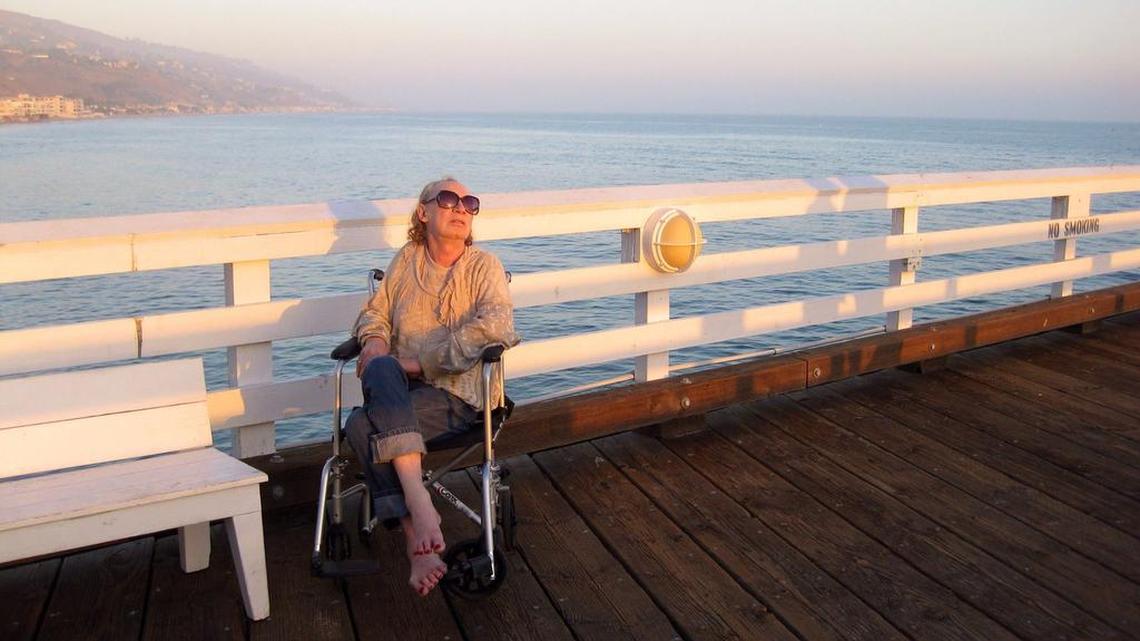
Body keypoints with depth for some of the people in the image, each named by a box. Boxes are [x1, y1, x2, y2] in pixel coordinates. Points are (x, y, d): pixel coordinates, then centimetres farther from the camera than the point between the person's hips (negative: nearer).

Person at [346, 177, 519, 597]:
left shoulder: (484, 266, 3)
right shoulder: (406, 260, 16)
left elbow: (496, 326, -14)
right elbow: (375, 311, 23)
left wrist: (420, 362, -17)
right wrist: (374, 338, -3)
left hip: (457, 394, -4)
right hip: (400, 389, 4)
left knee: (363, 427, -28)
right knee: (380, 369, -33)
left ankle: (419, 543, -24)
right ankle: (418, 500, -36)